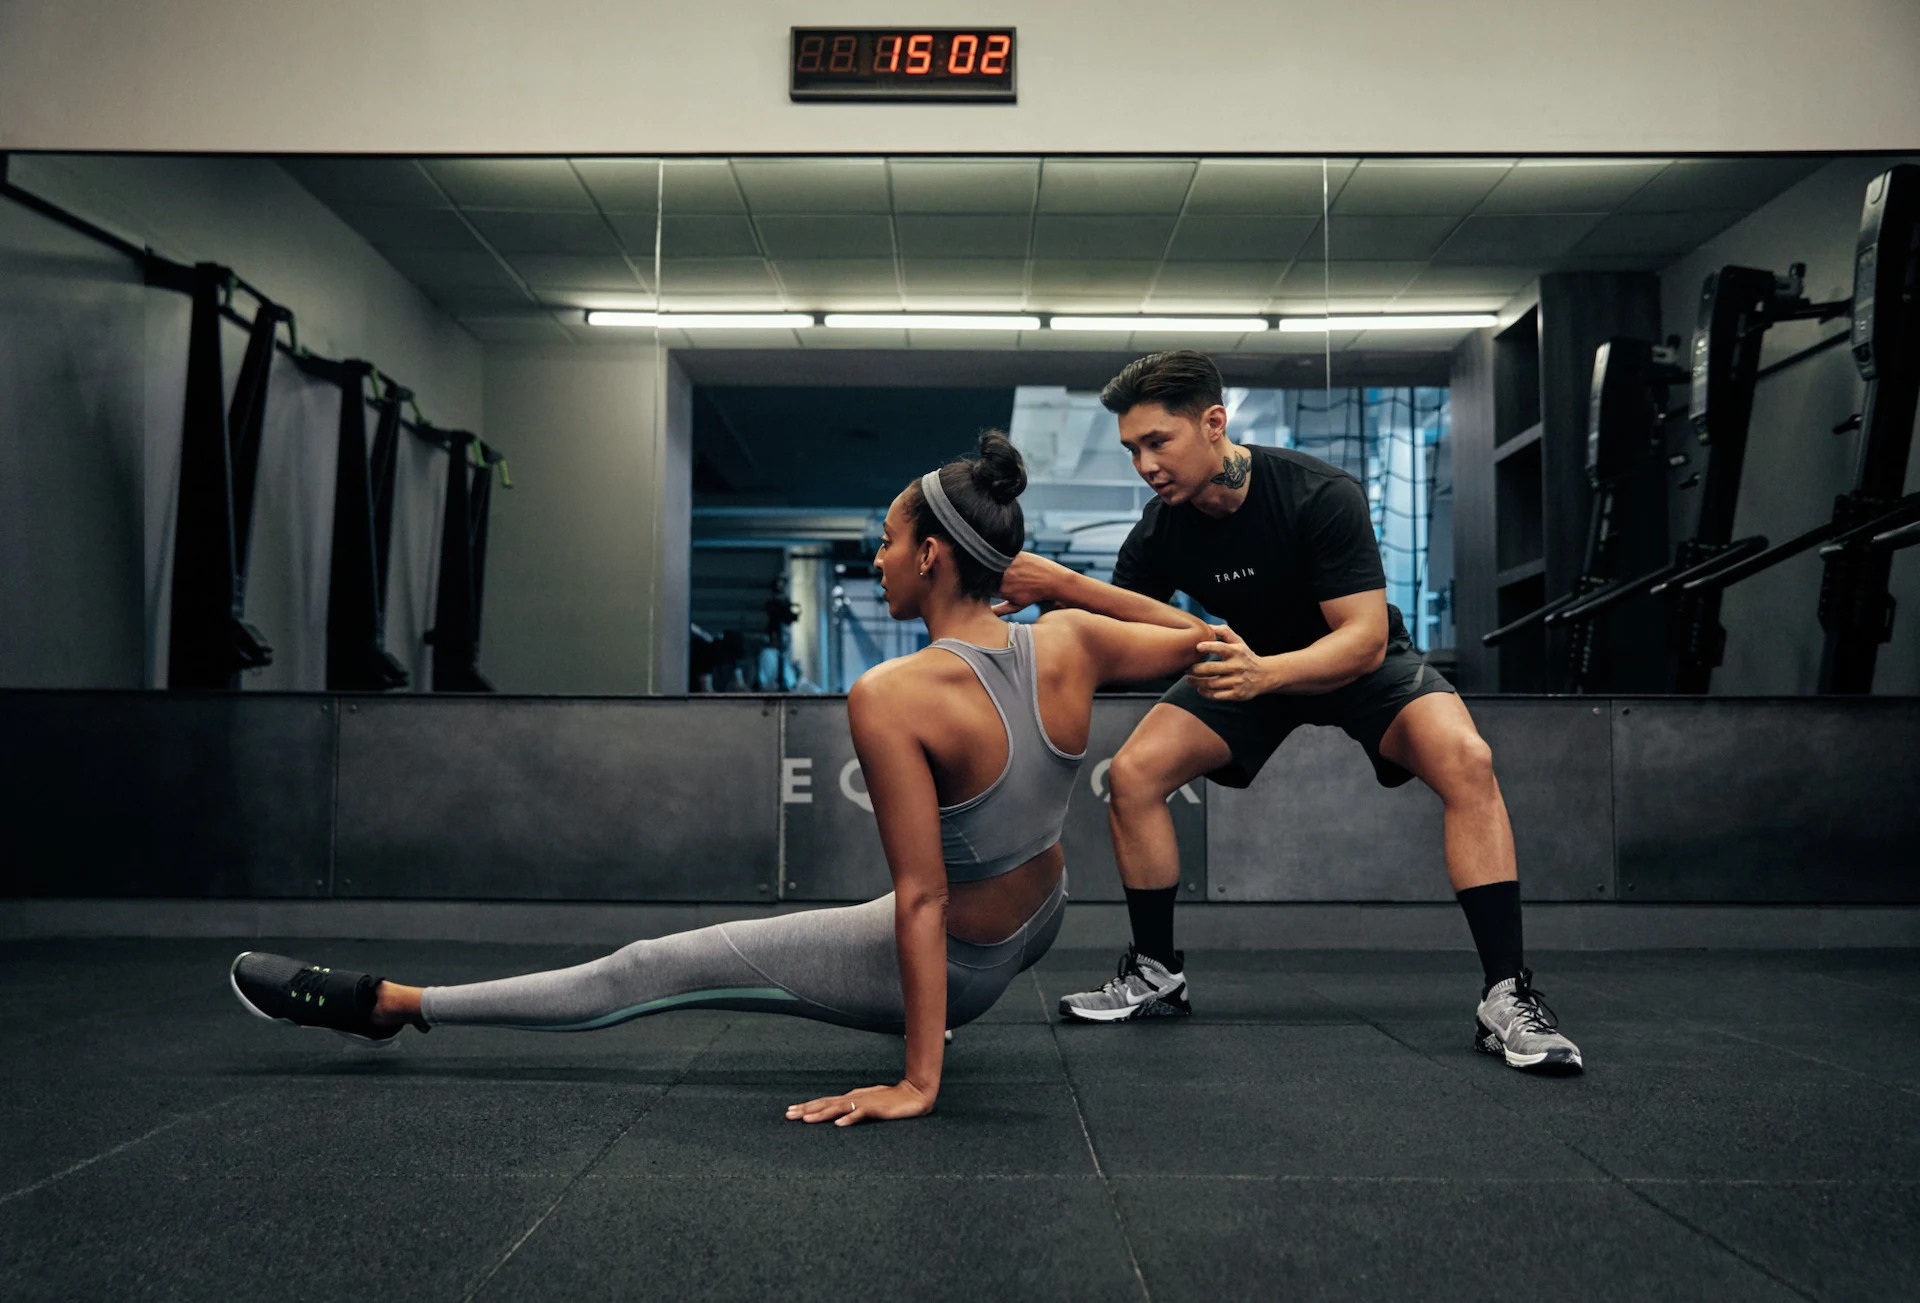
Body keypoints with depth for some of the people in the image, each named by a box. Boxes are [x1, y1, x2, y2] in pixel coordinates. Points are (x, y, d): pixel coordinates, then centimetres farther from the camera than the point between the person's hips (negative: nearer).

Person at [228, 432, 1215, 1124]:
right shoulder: (1069, 644, -14)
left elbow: (921, 901, -28)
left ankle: (390, 1004, 10)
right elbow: (1204, 641, 3)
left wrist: (917, 1083, -22)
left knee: (655, 971, 0)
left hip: (956, 959, -6)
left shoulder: (892, 697, -29)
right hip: (1040, 926, 7)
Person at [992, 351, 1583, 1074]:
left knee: (1465, 760, -31)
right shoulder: (1161, 529, -19)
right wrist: (1055, 587, -28)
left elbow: (1366, 639, -35)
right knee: (1132, 773, -14)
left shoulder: (1321, 494, -32)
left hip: (1358, 660, -3)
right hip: (1245, 661, 4)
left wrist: (1264, 673, -52)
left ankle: (1506, 996, -23)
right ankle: (1157, 974, 6)